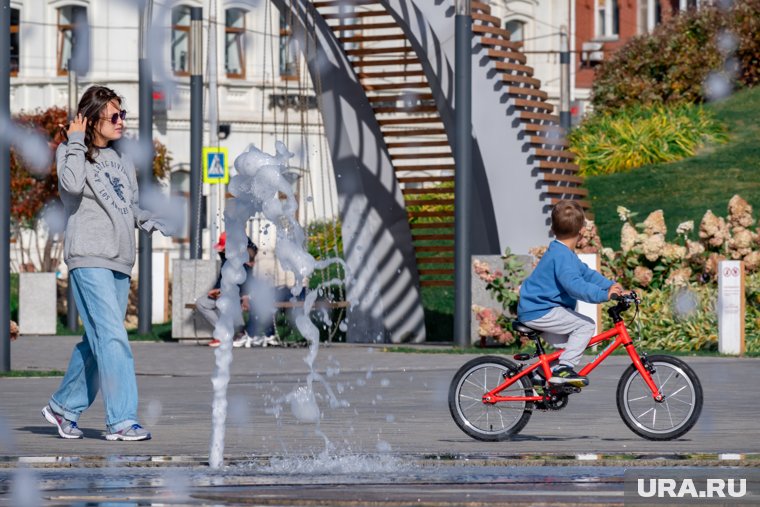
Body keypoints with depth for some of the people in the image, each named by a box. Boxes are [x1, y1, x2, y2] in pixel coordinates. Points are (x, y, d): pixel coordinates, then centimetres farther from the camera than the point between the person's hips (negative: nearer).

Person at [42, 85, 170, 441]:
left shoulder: (121, 160, 19)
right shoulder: (70, 153, -1)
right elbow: (72, 185, -22)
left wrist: (145, 220, 5)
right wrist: (75, 142, -12)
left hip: (120, 262, 7)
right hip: (88, 258, -7)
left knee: (98, 342, 9)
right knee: (112, 337, -16)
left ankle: (64, 406, 24)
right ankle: (121, 420, -17)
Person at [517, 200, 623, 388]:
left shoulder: (563, 253, 16)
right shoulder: (562, 256, -21)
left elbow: (586, 273, 17)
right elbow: (574, 285, -34)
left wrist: (610, 285, 5)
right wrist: (603, 295, -37)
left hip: (534, 310, 11)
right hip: (539, 312, -11)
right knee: (586, 324, -14)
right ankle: (564, 368, -18)